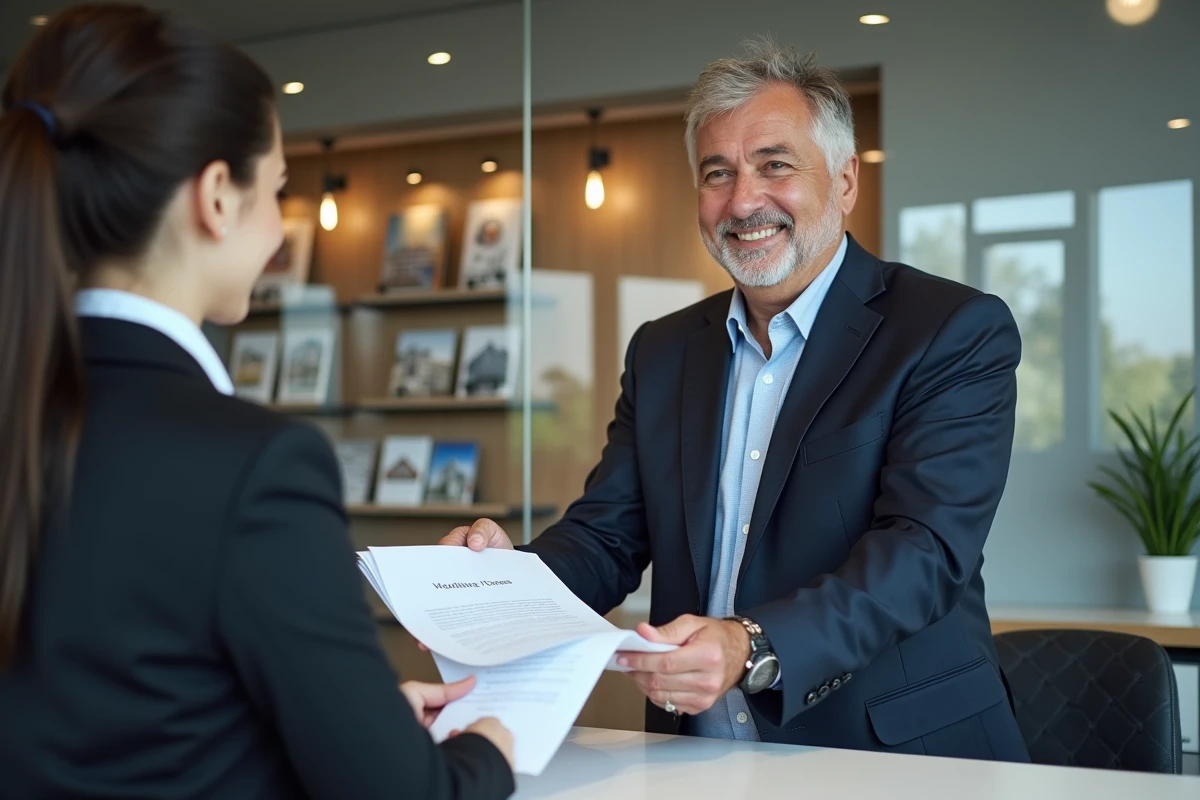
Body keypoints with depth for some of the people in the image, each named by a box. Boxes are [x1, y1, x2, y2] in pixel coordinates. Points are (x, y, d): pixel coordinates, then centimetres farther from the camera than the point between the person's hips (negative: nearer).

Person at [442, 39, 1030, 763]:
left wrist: (753, 649, -33)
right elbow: (609, 534, 9)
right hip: (699, 766, 4)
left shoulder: (958, 333, -6)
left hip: (898, 759, -3)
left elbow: (924, 548, -18)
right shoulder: (663, 352, 12)